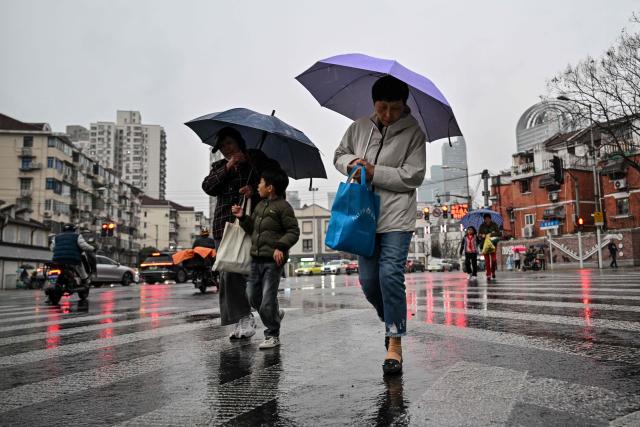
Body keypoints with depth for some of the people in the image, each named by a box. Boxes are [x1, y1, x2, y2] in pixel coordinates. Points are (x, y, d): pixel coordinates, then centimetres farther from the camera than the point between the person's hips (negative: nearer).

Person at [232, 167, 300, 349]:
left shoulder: (283, 207, -9)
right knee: (252, 296, 13)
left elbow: (294, 231, -11)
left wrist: (281, 247, -22)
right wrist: (243, 217, 7)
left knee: (268, 300, -4)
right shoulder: (260, 206, 14)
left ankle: (272, 336, 11)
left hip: (273, 260, -8)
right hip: (256, 258, 8)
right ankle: (276, 314, 36)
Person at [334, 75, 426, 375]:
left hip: (397, 217, -4)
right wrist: (351, 162, -4)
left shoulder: (413, 133, -2)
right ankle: (391, 322, 32)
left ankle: (394, 342, -3)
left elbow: (414, 176, -8)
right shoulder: (358, 127, 9)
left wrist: (375, 173, -15)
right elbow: (339, 155, 19)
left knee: (391, 274, -14)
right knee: (368, 279, 6)